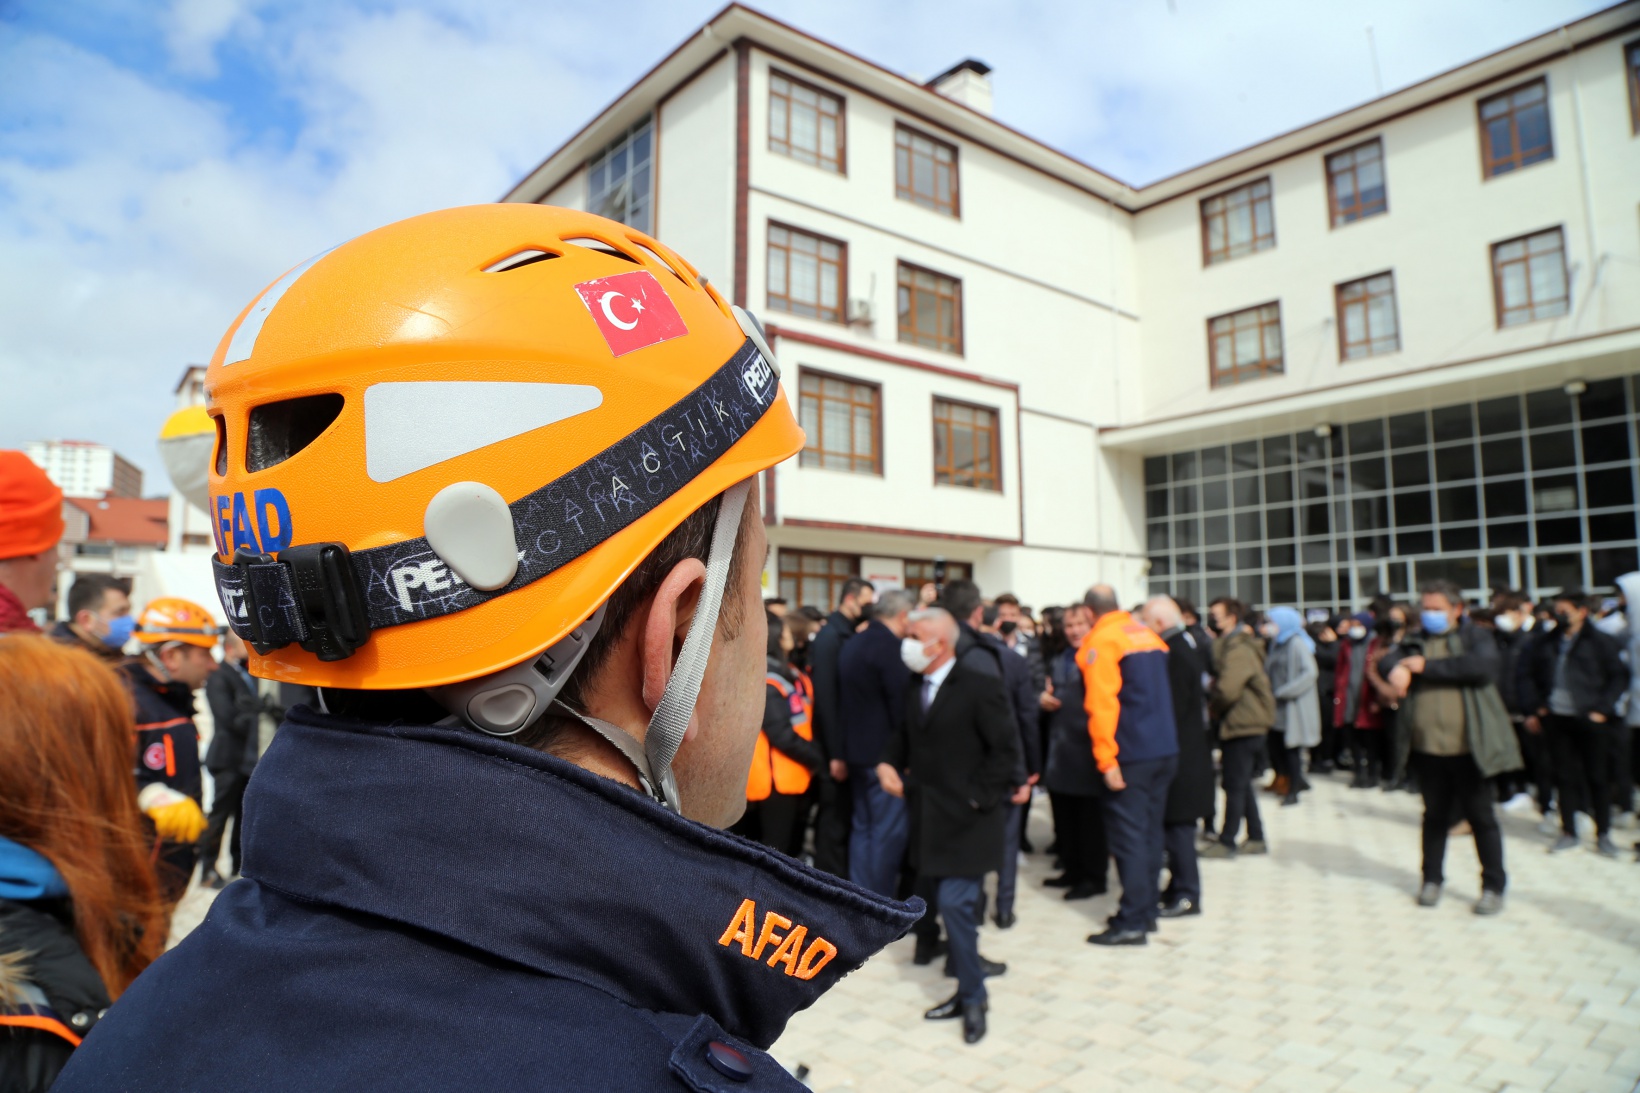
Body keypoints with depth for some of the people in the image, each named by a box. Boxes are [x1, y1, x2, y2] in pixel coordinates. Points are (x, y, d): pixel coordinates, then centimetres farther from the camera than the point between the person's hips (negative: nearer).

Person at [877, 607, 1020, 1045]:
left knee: (955, 904, -7)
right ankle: (968, 988, 30)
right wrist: (888, 763, -1)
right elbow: (904, 735, 18)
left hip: (966, 819, -7)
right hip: (931, 817, 7)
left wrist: (978, 796, -15)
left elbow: (1006, 748, -13)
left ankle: (972, 998, 12)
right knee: (954, 905, 15)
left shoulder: (979, 687, -13)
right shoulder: (915, 689, 8)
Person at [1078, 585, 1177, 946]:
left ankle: (1132, 922, 1)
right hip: (1165, 751, 8)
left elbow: (1101, 705, -18)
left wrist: (1107, 759, -16)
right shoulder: (1149, 636, 12)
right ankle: (1149, 909, 25)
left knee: (1128, 836, -2)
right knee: (1150, 831, 16)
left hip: (1130, 754, -8)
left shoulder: (1100, 642, -11)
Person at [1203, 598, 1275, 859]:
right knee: (1242, 783, 15)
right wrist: (1214, 702, -3)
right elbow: (1220, 683, 14)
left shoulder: (1238, 649, -18)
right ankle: (1256, 838, 23)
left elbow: (1227, 690, -26)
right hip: (1237, 722, 10)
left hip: (1242, 724, -10)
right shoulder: (1228, 645, 14)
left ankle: (1227, 841, 5)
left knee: (1234, 783, -2)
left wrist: (1212, 705, -9)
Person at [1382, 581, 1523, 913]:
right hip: (1427, 748, 4)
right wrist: (1398, 668, -23)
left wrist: (1427, 666, -18)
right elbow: (1386, 661, 0)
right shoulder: (1417, 643, 12)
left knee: (1481, 816, 6)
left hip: (1467, 748, -4)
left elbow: (1481, 666, -20)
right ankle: (1432, 879, 25)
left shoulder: (1476, 638, -1)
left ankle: (1493, 885, 19)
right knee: (1434, 815, 14)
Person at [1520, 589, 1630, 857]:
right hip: (1557, 719, 3)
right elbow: (1530, 678, 17)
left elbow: (1619, 678, -4)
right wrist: (1536, 707, 6)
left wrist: (1602, 709, -11)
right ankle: (1568, 833, 16)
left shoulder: (1601, 642, -1)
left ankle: (1603, 834, 16)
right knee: (1566, 776, 8)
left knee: (1598, 777, 5)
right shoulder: (1547, 645, 10)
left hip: (1591, 720, -3)